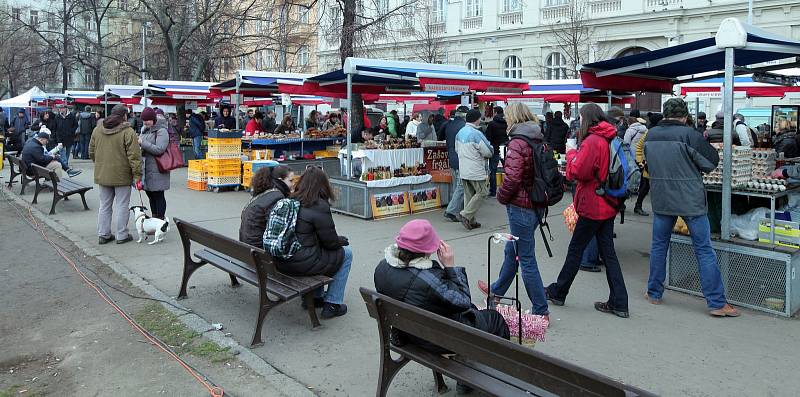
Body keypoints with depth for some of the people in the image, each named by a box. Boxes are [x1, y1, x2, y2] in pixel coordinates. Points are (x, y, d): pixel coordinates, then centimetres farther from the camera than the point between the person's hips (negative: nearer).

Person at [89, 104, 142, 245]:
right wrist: (137, 175, -14)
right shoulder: (127, 132, -13)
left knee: (104, 205, 14)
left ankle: (103, 234, 20)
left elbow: (92, 152, 14)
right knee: (122, 206, 3)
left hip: (102, 175, 6)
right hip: (121, 175, -6)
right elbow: (134, 156, -17)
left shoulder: (97, 129, 7)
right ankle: (121, 235, 8)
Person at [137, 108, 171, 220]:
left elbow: (159, 149, -21)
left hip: (157, 170, -8)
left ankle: (161, 219, 7)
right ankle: (154, 218, 26)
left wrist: (143, 143, -19)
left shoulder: (162, 131, -11)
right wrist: (138, 144, 5)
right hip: (145, 168, 8)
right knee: (150, 194, 15)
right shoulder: (145, 130, 15)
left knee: (158, 195, -1)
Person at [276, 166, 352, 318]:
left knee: (318, 250, 31)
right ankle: (332, 305, 13)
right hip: (301, 264, -8)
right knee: (346, 254, 11)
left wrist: (338, 239, 20)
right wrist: (343, 240, 13)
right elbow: (330, 242, -10)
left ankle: (315, 296, 34)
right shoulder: (319, 206, -16)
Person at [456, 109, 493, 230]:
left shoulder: (460, 133, 7)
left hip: (463, 170, 8)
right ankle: (466, 215, -3)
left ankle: (470, 220, 17)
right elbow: (488, 152, -14)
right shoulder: (476, 134, -18)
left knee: (468, 194, 14)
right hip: (476, 171, -8)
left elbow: (457, 149, 18)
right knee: (482, 193, 3)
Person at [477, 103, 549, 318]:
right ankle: (497, 290, 43)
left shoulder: (517, 143, -17)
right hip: (538, 204, 9)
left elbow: (512, 179, -24)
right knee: (512, 250, 24)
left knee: (526, 259, 0)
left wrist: (501, 196, -6)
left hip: (521, 206, -9)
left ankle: (541, 310, 7)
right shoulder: (540, 140, 8)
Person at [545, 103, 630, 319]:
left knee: (575, 250, 5)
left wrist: (571, 152, -5)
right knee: (608, 253, 11)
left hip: (592, 207, -8)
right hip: (608, 205, 8)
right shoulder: (610, 139, 10)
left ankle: (557, 293, 21)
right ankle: (618, 303, 13)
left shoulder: (592, 141, -17)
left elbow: (576, 172, -22)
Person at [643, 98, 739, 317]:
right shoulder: (689, 134, -14)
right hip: (690, 200, -4)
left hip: (661, 199, 4)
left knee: (659, 245, 16)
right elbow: (711, 162, -6)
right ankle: (717, 303, 7)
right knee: (704, 250, 2)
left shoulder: (650, 135, 2)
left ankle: (654, 293, 23)